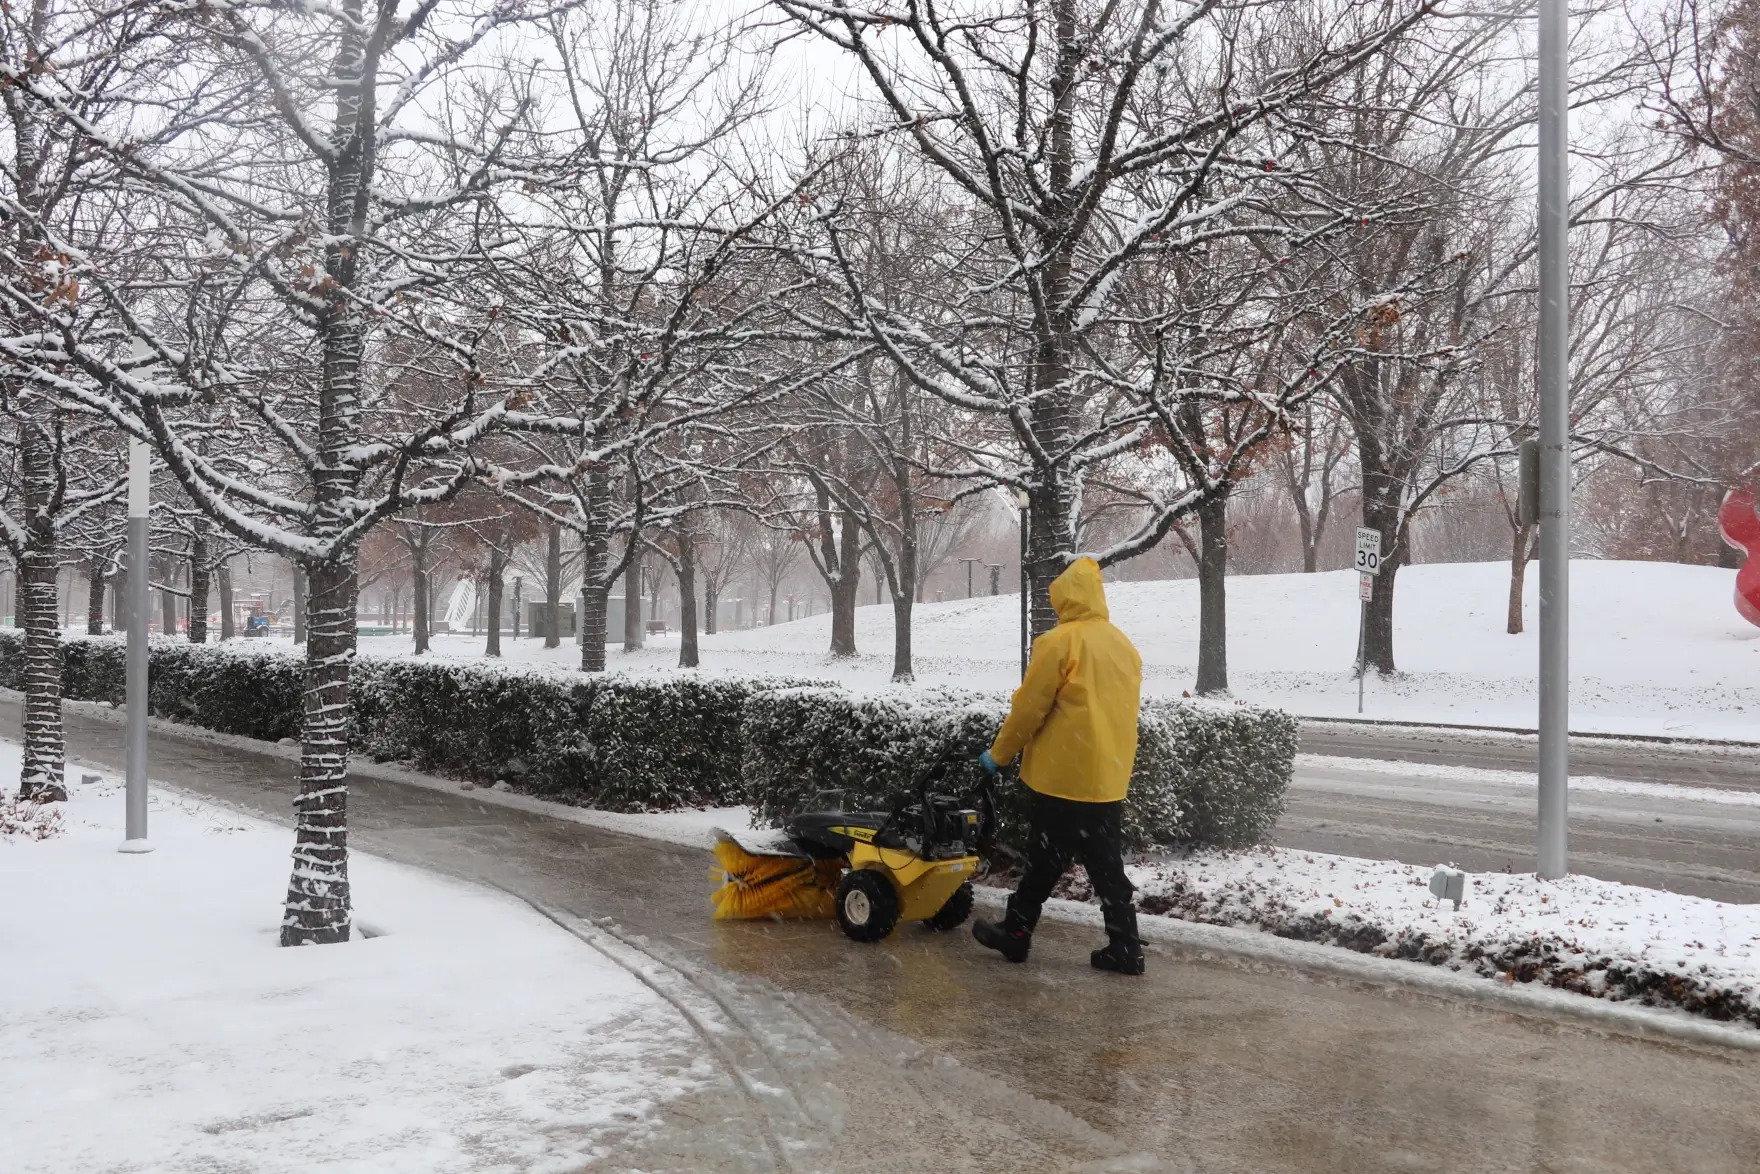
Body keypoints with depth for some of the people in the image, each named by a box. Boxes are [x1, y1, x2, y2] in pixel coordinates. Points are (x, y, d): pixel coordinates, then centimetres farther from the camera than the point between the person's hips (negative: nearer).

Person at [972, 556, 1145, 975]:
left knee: (1044, 862, 5)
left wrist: (999, 754, 1)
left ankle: (1015, 934, 17)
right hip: (1109, 778, 6)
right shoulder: (1124, 645, 10)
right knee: (1106, 867, 10)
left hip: (1062, 776, -6)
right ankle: (1125, 950, 10)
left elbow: (1028, 708, -11)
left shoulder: (1061, 641, -12)